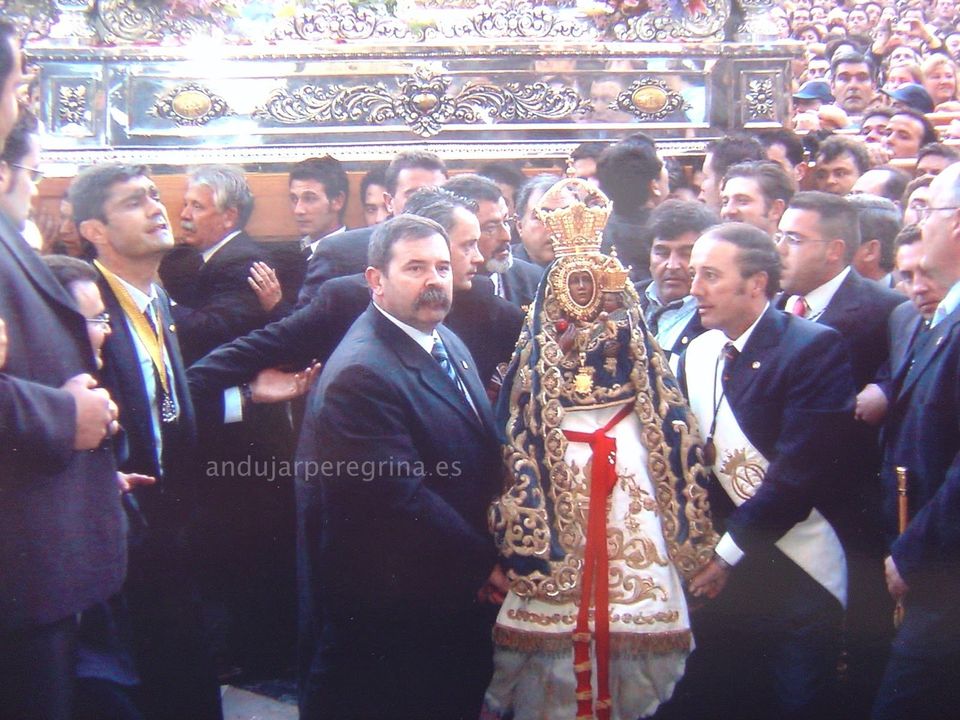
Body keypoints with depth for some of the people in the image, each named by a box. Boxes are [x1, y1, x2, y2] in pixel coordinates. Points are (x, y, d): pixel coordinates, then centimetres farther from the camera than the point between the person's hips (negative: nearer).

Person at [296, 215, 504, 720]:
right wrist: (483, 563, -16)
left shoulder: (447, 344, 7)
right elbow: (400, 498, -26)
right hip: (391, 613, -8)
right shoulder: (361, 374, -23)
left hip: (456, 597, 9)